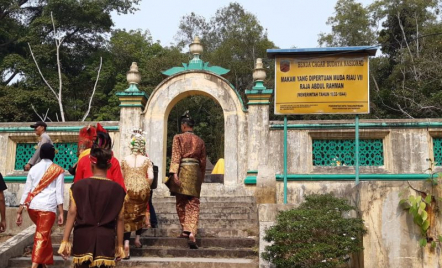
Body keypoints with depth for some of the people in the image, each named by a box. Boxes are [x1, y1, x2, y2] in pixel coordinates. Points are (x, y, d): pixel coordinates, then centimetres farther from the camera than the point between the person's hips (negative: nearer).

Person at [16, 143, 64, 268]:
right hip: (48, 207, -4)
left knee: (43, 233, 24)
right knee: (42, 237, -5)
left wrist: (20, 211, 11)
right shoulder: (58, 170, 4)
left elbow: (26, 191, 9)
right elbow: (59, 192, -3)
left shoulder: (33, 169, 13)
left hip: (32, 206, 4)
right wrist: (61, 212, -3)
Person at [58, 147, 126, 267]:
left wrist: (65, 241, -3)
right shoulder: (117, 189, 0)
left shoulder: (79, 186, -2)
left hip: (83, 237, 0)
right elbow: (120, 219, 1)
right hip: (106, 239, 0)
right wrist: (120, 245, 8)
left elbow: (72, 213, -6)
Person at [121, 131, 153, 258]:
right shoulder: (146, 160, 2)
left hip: (128, 190, 0)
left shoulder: (125, 160, 6)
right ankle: (137, 238, 25)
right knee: (140, 213, 22)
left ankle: (126, 244, -8)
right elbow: (151, 177, -6)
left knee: (127, 216, 5)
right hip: (142, 189, 0)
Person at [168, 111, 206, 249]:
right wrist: (201, 178, 21)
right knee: (193, 204, -1)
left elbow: (176, 156, -9)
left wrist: (174, 173, -15)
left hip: (183, 170, -2)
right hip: (196, 172, 3)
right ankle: (192, 233, -15)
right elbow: (203, 161, 14)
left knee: (181, 203, 11)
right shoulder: (200, 141, 13)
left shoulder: (178, 137, 2)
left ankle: (185, 230, 14)